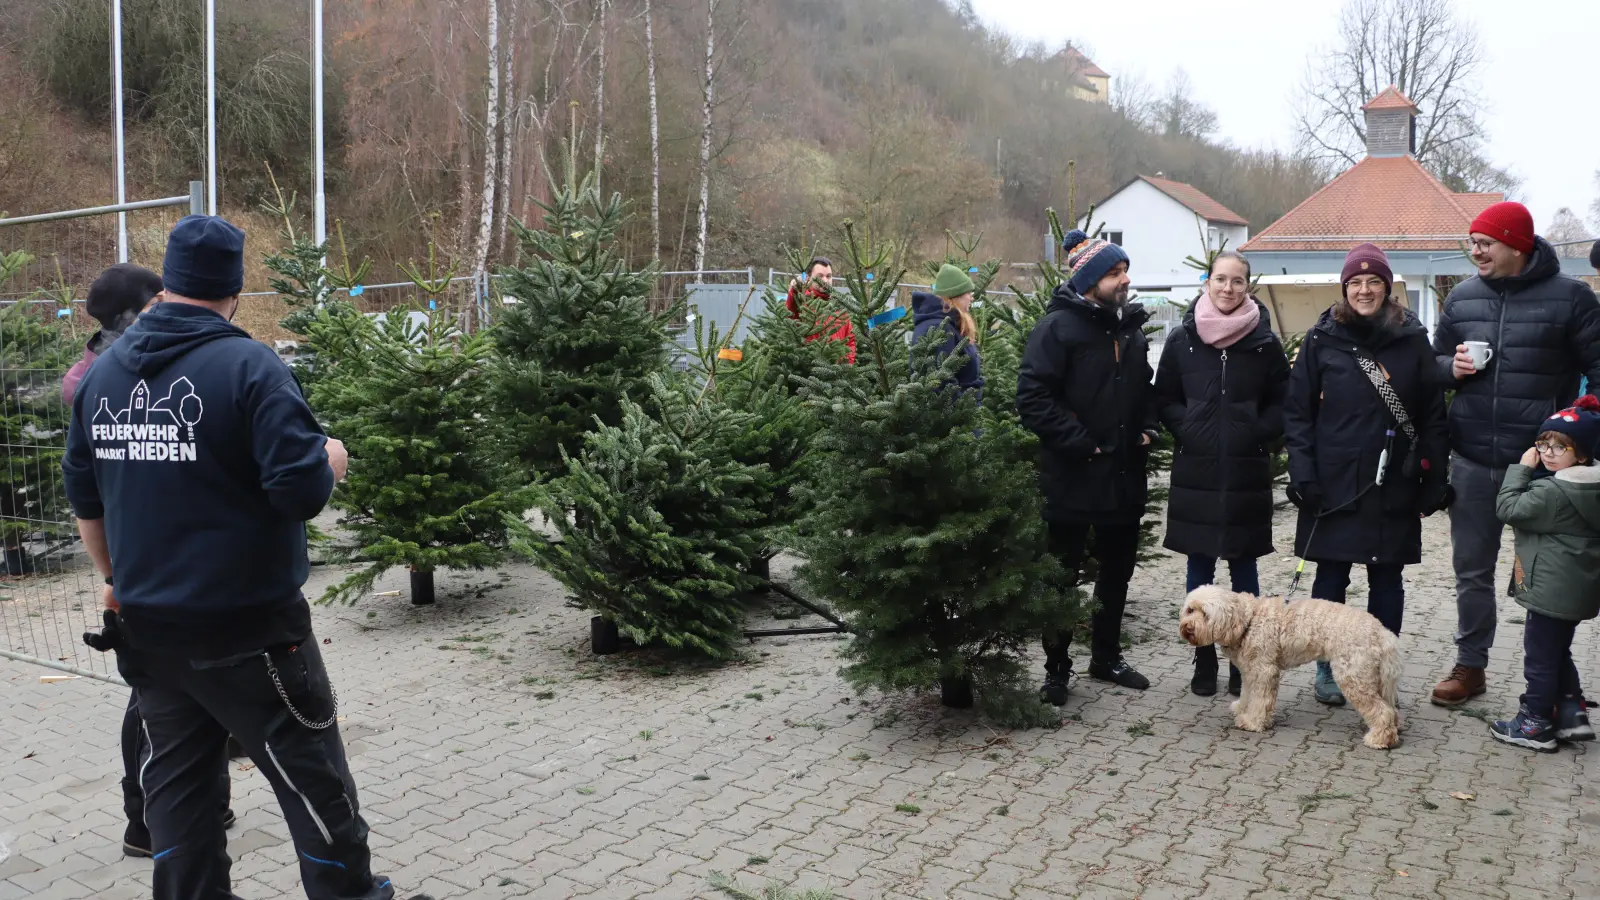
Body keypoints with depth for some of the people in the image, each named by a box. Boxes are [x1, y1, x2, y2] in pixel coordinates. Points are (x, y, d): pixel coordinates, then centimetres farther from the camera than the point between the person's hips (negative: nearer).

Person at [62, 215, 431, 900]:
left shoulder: (102, 374, 5)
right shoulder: (249, 367, -15)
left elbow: (84, 497, 15)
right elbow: (303, 491, -22)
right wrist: (329, 460, 0)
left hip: (145, 630, 6)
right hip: (246, 632, -6)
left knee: (176, 780, 17)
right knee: (313, 781, 6)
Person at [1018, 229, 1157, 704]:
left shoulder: (1130, 327, 10)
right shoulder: (1058, 327, -13)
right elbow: (1033, 398, -19)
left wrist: (1147, 428, 6)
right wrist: (1080, 443, -20)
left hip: (1125, 475, 7)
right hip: (1071, 477, -7)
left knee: (1117, 570, 17)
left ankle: (1106, 656, 33)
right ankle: (1057, 669, 16)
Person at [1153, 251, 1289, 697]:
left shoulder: (1264, 342, 0)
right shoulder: (1182, 340, 1)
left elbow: (1282, 402, 6)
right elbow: (1164, 399, 8)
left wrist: (1258, 435, -7)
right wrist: (1187, 431, -4)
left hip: (1247, 473, -1)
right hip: (1196, 472, 1)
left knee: (1243, 566, 7)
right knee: (1200, 566, 7)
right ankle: (1204, 661, 17)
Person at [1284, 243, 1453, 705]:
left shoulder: (1413, 339, 2)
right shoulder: (1322, 340, 0)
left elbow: (1433, 415, 3)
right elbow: (1297, 411, -1)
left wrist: (1435, 480, 0)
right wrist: (1303, 473, -9)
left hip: (1393, 486, 1)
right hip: (1334, 484, -1)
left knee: (1387, 579, 9)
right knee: (1331, 577, 6)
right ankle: (1327, 667, 19)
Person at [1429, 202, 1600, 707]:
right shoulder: (1462, 298, 6)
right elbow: (1434, 363, 15)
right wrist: (1451, 368, -8)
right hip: (1473, 462, 4)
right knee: (1472, 571, 13)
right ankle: (1470, 666, 26)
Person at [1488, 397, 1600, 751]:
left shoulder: (1553, 491, -23)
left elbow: (1509, 508, -19)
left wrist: (1521, 468, -13)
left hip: (1551, 590, -9)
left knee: (1540, 656, 3)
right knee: (1558, 652, 22)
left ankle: (1535, 724, 12)